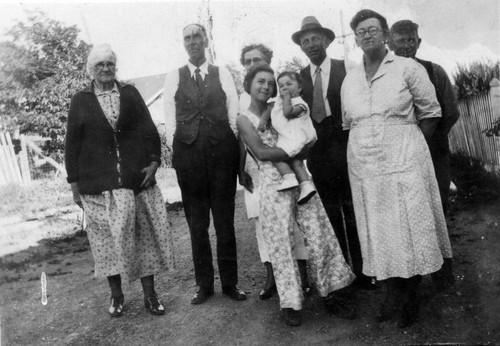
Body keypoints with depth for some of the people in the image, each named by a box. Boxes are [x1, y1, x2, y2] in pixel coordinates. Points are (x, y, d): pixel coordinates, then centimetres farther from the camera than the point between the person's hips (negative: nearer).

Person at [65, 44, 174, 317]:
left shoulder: (130, 93, 8)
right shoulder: (80, 101, 6)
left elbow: (149, 129, 5)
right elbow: (72, 144, 6)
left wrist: (153, 161, -7)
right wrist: (75, 184, 2)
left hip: (138, 180, 1)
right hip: (98, 186, 0)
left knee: (145, 234, 4)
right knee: (108, 238, 5)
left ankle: (150, 295, 15)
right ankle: (116, 295, 21)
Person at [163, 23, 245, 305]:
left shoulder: (222, 74, 9)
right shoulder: (174, 78, 10)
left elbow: (234, 113, 7)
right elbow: (170, 118, 8)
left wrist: (231, 150, 1)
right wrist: (178, 152, 1)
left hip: (222, 152, 0)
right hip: (188, 154, 1)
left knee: (225, 221, 4)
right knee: (197, 223, 6)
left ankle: (230, 283, 16)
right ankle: (204, 285, 19)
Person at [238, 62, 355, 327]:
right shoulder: (244, 119, 4)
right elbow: (260, 152, -10)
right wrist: (296, 150, -9)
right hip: (274, 185, -4)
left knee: (320, 239, 2)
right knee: (281, 245, 2)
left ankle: (331, 295, 15)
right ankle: (290, 303, 16)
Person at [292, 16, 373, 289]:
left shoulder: (346, 69, 2)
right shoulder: (299, 77, 11)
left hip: (346, 151, -2)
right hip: (318, 154, 2)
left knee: (354, 214, 5)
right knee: (330, 217, 7)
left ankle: (362, 269, 17)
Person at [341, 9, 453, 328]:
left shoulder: (407, 68, -1)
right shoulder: (350, 79, 10)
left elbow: (431, 113, 1)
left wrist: (411, 147, -1)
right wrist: (364, 146, 8)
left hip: (403, 163, -3)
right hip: (364, 167, 4)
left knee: (410, 227, 3)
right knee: (378, 230, 8)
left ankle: (411, 297, 19)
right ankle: (394, 292, 23)